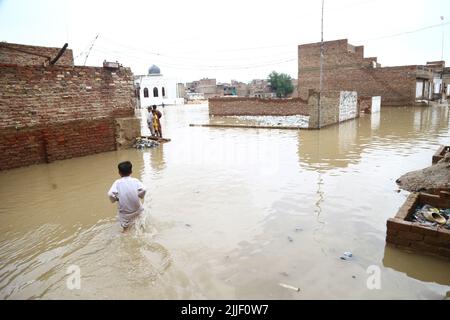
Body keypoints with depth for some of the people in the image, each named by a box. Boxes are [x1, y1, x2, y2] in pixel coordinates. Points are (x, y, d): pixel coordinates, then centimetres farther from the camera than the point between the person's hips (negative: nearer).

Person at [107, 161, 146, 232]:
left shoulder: (117, 182, -7)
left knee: (125, 226, 21)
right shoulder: (135, 180, -5)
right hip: (136, 209, 1)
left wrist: (115, 199, -1)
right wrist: (141, 196, 0)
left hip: (124, 210, 0)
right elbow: (143, 190, -20)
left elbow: (110, 194, -20)